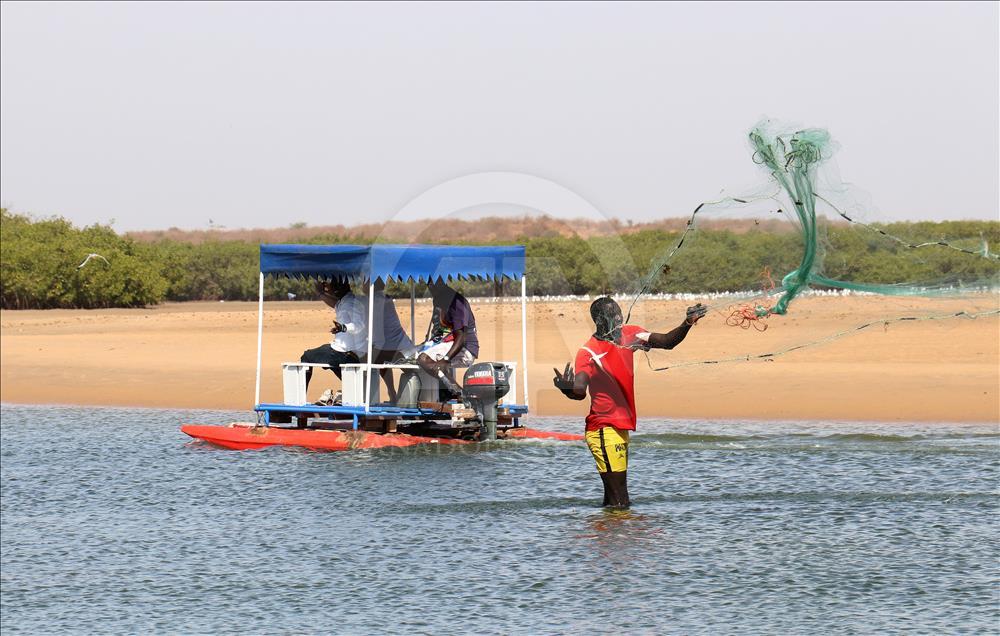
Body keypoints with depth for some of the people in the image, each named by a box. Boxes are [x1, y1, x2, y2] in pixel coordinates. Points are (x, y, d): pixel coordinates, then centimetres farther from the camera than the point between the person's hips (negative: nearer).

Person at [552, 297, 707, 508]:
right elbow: (580, 391, -25)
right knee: (619, 502, -11)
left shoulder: (628, 335, 5)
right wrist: (567, 389, -48)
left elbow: (667, 342, 6)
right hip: (604, 430, -8)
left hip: (620, 426, 8)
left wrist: (687, 324, -10)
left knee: (614, 501, 12)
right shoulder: (589, 351, -15)